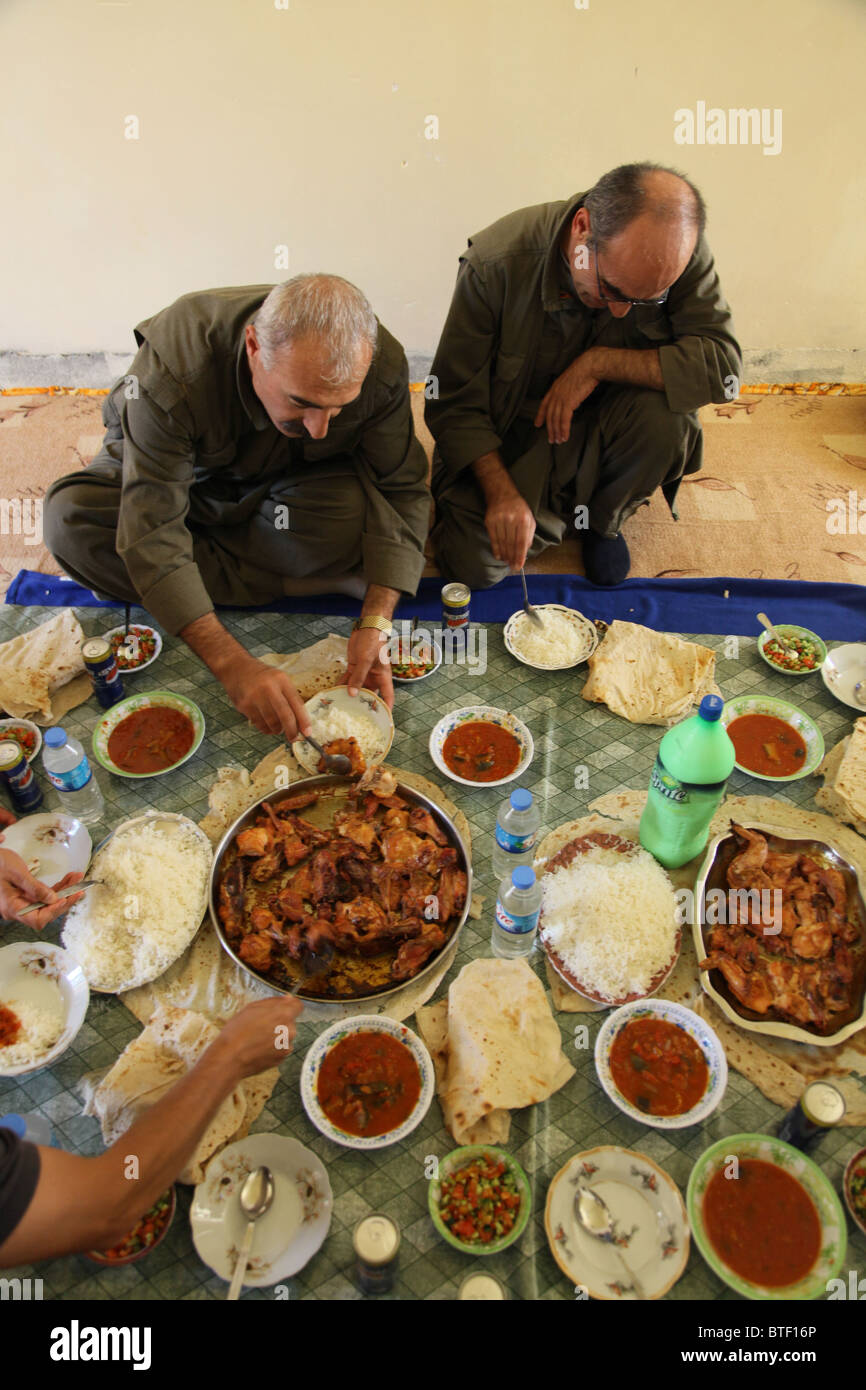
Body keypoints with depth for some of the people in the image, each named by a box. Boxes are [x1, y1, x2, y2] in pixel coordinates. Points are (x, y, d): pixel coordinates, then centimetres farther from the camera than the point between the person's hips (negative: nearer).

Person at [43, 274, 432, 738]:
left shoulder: (382, 367, -30)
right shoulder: (172, 371, -38)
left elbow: (403, 492, -23)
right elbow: (152, 535, -38)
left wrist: (376, 622, -37)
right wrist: (233, 664, -48)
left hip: (287, 482, 1)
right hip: (174, 472, 0)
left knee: (360, 513, -32)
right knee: (71, 519, -30)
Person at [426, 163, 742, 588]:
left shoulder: (679, 252, -21)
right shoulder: (498, 262, -25)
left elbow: (724, 366, -29)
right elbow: (453, 400, -19)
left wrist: (598, 363, -32)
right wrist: (502, 492, -31)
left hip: (605, 425, 2)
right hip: (517, 430, -1)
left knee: (667, 409, -31)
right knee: (474, 565, -18)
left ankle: (603, 520, 1)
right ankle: (557, 504, 15)